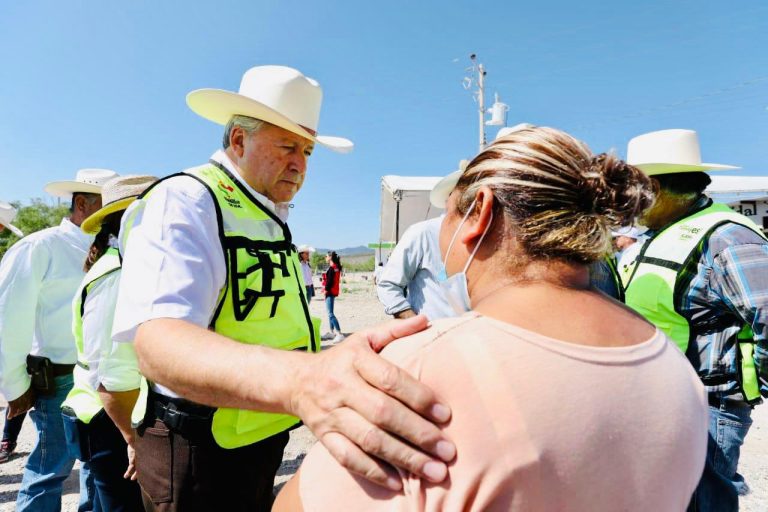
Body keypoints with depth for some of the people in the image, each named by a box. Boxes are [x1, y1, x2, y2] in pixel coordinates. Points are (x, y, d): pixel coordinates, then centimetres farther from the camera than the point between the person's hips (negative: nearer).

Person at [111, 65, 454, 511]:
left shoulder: (272, 218, 8)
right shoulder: (183, 202, -20)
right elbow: (159, 341, -37)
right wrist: (297, 378, -53)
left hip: (262, 437, 8)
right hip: (201, 451, -8)